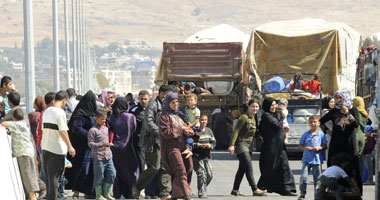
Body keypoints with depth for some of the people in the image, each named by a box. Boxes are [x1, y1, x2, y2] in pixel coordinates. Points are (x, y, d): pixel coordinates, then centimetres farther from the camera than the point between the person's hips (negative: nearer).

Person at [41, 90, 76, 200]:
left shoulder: (46, 111, 10)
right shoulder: (60, 112, -14)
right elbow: (63, 131, -18)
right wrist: (70, 147, -13)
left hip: (45, 146, 7)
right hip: (57, 148, -7)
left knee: (48, 175, 14)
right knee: (55, 176, -1)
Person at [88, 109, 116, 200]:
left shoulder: (106, 129, 15)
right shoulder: (93, 130, -8)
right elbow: (90, 143, -15)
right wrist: (102, 145, -24)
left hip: (108, 156, 7)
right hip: (98, 157, -7)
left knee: (112, 174, 4)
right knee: (99, 176, -1)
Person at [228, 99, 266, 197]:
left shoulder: (254, 118, 13)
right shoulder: (244, 117, -11)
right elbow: (236, 131, -15)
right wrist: (232, 145, -21)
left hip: (248, 145, 8)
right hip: (241, 144, -8)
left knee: (242, 169, 9)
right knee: (249, 168, -13)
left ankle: (235, 190, 14)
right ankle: (255, 189, -16)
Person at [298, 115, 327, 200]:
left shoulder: (321, 134, 2)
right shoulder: (306, 134, 5)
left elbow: (325, 145, 4)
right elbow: (300, 145, 8)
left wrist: (319, 148, -14)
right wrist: (305, 148, -11)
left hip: (317, 159, 0)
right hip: (306, 159, 0)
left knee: (317, 178, 5)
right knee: (303, 177, -8)